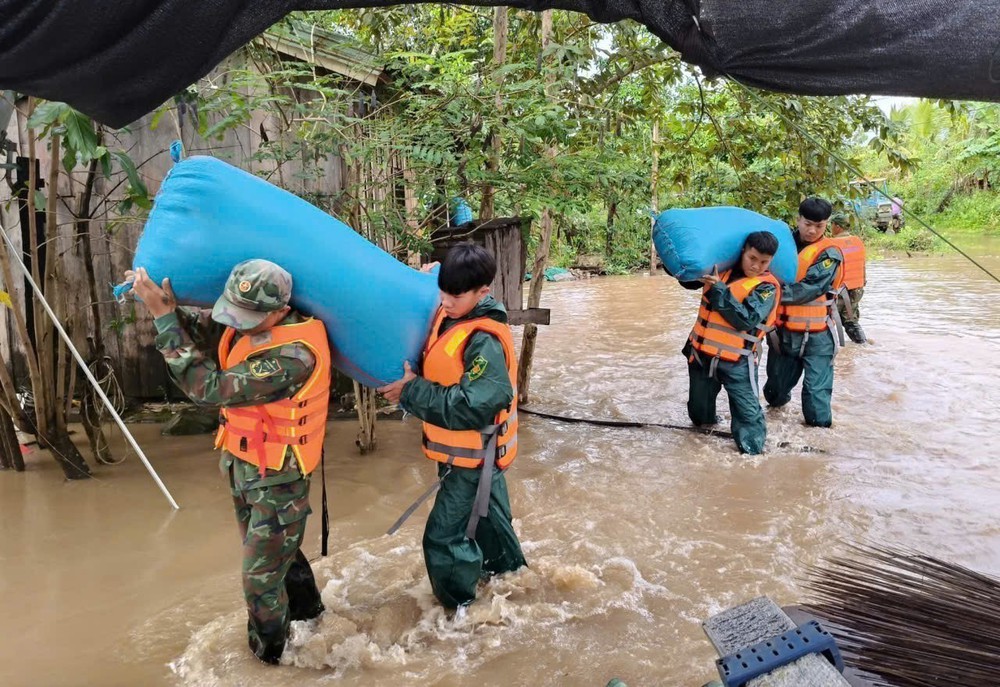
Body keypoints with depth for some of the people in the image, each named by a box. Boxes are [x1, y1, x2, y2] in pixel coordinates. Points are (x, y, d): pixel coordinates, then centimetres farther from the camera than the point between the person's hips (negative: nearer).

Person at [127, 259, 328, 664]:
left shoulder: (294, 355, -34)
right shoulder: (246, 322, -9)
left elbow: (210, 388, -34)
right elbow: (197, 326, 0)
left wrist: (164, 319, -31)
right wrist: (161, 303, -21)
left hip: (275, 477, -8)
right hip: (241, 464, 8)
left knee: (260, 577, 6)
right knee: (275, 550, 27)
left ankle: (269, 658, 30)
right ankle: (307, 612, 50)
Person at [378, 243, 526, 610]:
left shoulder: (485, 342, -29)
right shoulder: (449, 317, -3)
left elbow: (471, 407, -33)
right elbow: (439, 372, 17)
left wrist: (411, 391, -27)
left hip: (473, 454, -9)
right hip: (469, 451, 9)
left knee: (445, 536, 0)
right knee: (483, 511, 29)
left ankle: (460, 608, 20)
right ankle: (505, 563, 53)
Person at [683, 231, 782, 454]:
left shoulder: (766, 287, -11)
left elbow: (747, 319, -24)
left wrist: (719, 291, -26)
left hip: (735, 360, -6)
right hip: (701, 352, 6)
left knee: (748, 413, -3)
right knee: (698, 407, 23)